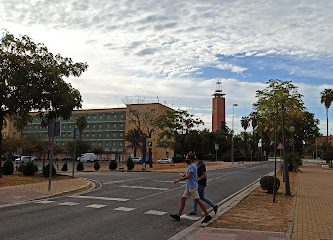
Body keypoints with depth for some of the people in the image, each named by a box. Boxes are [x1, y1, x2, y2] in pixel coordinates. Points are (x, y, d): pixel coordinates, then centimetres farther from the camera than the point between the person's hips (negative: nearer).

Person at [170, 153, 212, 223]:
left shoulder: (192, 166, -15)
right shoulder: (192, 166, 16)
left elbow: (189, 176, -24)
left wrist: (179, 179, -20)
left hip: (192, 186, -11)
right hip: (188, 186, 11)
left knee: (198, 200, -7)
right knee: (183, 199, 9)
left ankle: (207, 216, 0)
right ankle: (178, 215, 13)